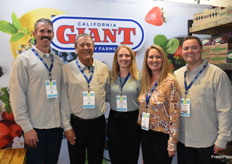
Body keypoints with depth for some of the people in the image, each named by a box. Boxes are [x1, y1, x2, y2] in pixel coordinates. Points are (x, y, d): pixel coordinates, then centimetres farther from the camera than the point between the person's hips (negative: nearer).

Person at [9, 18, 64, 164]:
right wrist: (27, 128, -12)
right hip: (35, 127, -4)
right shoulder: (23, 60, -6)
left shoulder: (58, 61, 8)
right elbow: (17, 96, -10)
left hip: (57, 125, 5)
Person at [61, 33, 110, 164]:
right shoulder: (67, 69, -6)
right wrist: (67, 126, -6)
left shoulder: (104, 68, 1)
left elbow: (108, 93, 13)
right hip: (76, 124, -2)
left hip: (98, 123, 2)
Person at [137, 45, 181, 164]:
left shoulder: (170, 82, -15)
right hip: (145, 133, 6)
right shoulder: (146, 81, 4)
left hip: (162, 135, -6)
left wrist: (172, 142, -16)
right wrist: (140, 125, 10)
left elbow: (175, 114, -16)